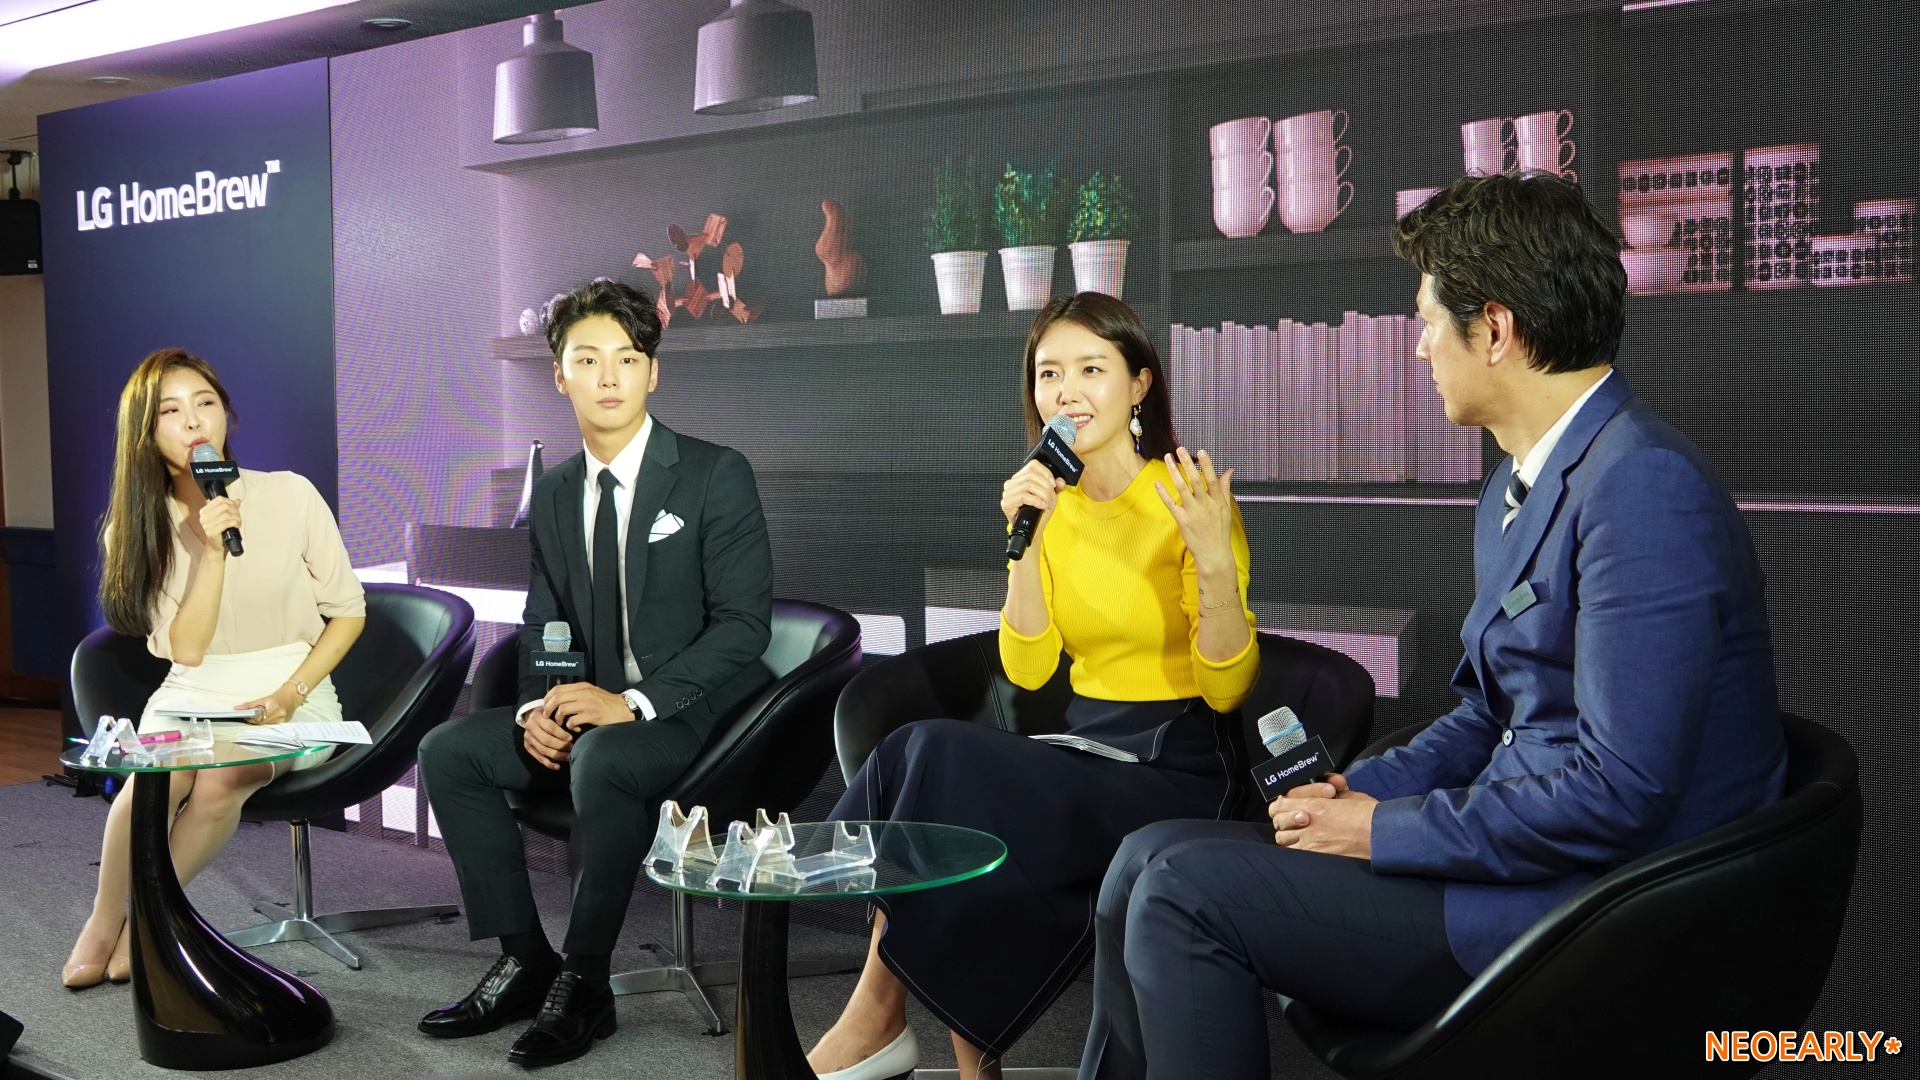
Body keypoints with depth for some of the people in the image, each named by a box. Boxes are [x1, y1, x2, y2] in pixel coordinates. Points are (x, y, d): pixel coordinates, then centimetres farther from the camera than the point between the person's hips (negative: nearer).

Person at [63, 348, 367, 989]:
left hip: (292, 697, -1)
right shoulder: (135, 527, 2)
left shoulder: (290, 496, -4)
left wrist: (290, 694, -11)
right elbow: (186, 648, -9)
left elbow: (347, 610, 1)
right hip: (191, 696, 2)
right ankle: (103, 923, -5)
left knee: (220, 781, -31)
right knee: (153, 780, -30)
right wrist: (212, 551, -20)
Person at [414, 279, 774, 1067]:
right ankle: (524, 962, -2)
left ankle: (584, 985, -18)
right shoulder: (553, 496, 11)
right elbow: (541, 629, 14)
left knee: (602, 758, -36)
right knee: (448, 750, -10)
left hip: (699, 711, -6)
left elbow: (743, 623, -15)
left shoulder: (716, 476, -8)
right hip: (594, 710, 7)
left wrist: (634, 702, -24)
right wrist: (536, 708, -9)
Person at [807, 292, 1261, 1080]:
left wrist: (1215, 559, -29)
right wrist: (1026, 542, -11)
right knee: (924, 758, -23)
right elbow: (1028, 669, 0)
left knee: (934, 761, -23)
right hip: (1086, 749, 6)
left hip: (1177, 771, -6)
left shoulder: (1186, 498, -10)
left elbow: (1228, 690, -14)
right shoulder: (1053, 500, 8)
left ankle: (877, 1016, -3)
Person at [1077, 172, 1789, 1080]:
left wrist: (1387, 830, -15)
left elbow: (1619, 790, -25)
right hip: (1519, 847, 9)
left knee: (1184, 889, -14)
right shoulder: (1515, 490, 13)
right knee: (1155, 857, 3)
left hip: (1594, 911, -9)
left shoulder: (1642, 488, -20)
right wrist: (1361, 789, 2)